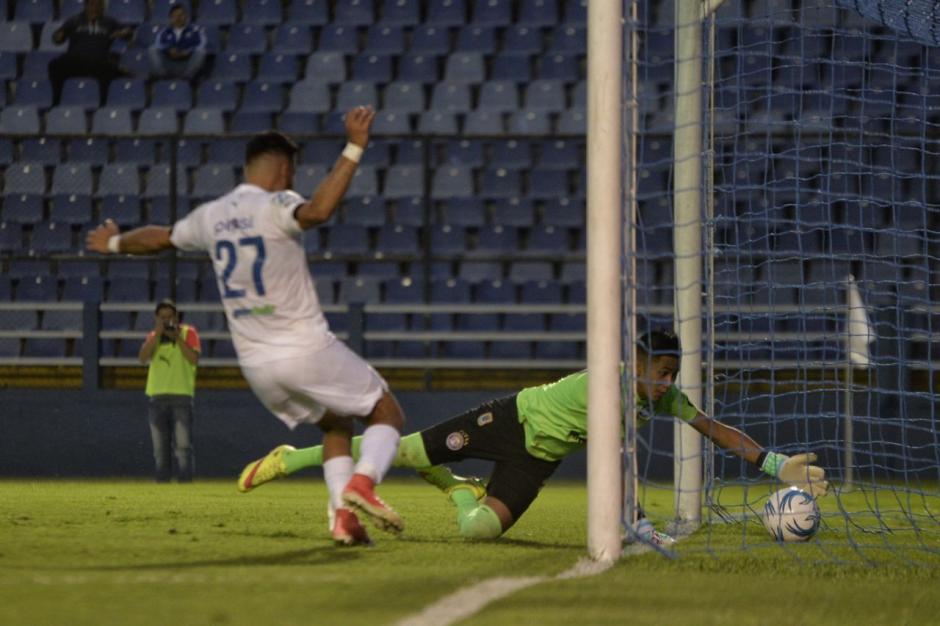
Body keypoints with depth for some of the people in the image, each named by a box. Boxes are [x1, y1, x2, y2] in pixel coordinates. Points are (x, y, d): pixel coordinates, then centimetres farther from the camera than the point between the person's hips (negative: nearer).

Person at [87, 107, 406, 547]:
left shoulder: (210, 216, 8)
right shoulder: (276, 206, -12)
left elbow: (160, 237, 27)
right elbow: (318, 211, -35)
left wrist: (116, 243, 47)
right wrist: (353, 149, -33)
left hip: (255, 364, 6)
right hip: (306, 349, -6)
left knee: (335, 424, 24)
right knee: (387, 414, 6)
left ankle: (343, 515, 4)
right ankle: (362, 482, -22)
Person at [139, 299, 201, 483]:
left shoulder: (188, 332, 4)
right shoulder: (153, 336, 15)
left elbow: (194, 359, -10)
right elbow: (143, 357, -2)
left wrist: (176, 337, -12)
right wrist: (157, 334, -8)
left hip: (181, 396, -4)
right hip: (157, 397, 4)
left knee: (183, 445, -12)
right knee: (159, 447, 5)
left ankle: (185, 482, -13)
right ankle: (162, 483, 9)